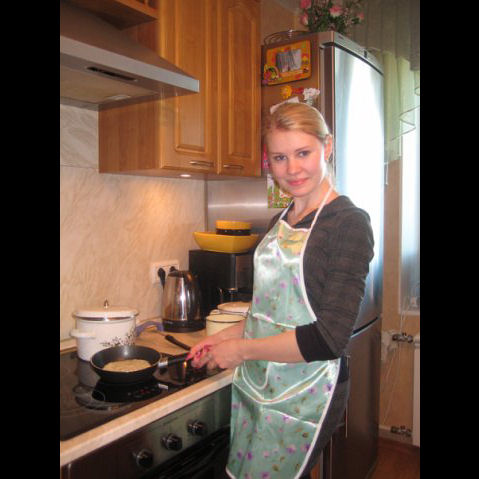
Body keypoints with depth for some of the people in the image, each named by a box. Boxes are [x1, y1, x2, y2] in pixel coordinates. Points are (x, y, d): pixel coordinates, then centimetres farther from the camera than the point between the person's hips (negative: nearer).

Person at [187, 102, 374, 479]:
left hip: (305, 393, -6)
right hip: (256, 383, 7)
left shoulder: (349, 223, -15)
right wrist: (227, 336, 6)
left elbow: (329, 338, -21)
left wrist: (241, 349, -14)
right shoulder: (281, 222, 8)